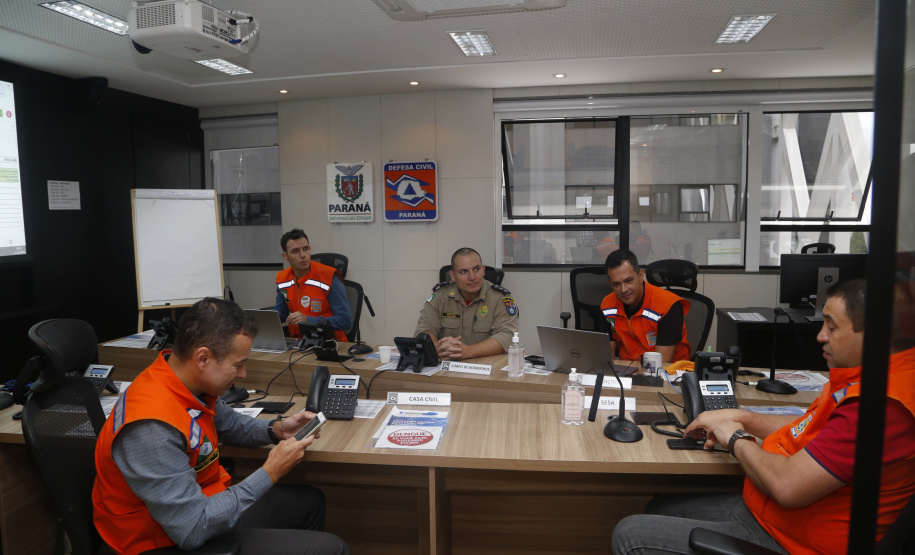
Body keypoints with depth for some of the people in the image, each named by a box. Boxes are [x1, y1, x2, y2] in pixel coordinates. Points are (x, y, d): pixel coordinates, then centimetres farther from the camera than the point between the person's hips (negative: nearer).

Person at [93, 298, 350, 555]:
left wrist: (275, 430, -2)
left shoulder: (192, 381, -7)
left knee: (310, 502, 22)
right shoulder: (153, 427, -34)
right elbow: (192, 531, -31)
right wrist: (269, 473, -25)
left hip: (208, 504, 9)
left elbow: (228, 423, 16)